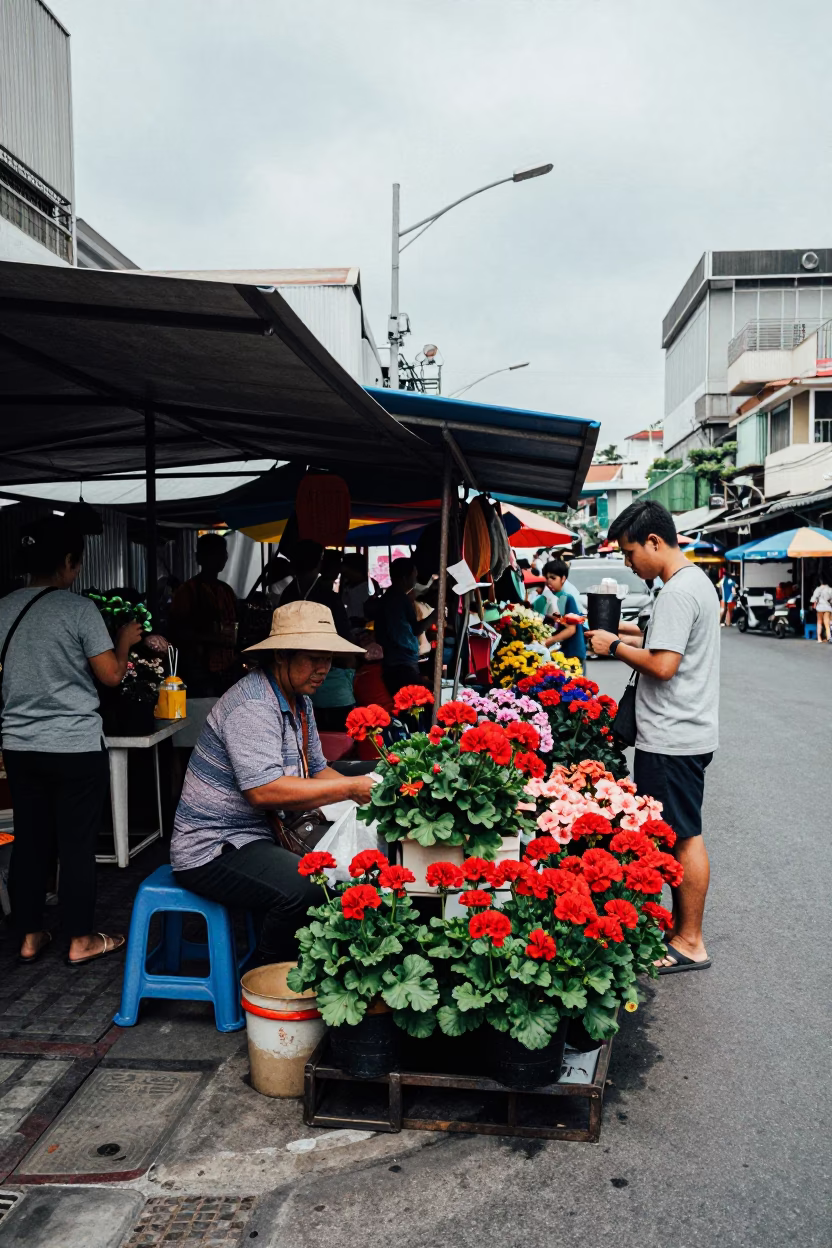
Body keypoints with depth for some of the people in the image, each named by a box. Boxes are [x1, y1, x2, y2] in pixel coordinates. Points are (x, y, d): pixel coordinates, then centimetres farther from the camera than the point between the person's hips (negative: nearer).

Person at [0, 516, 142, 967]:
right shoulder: (79, 608, -13)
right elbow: (111, 675, -11)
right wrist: (125, 642, 6)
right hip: (75, 746, -6)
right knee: (77, 846, 4)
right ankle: (81, 940, 14)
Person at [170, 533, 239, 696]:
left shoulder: (227, 591, 16)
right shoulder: (187, 591, -3)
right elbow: (177, 632, -9)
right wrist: (214, 639, -18)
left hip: (229, 671, 6)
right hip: (200, 672, -5)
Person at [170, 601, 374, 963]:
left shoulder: (298, 700, 11)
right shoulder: (252, 706, -21)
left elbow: (316, 770, 14)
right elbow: (263, 791, -30)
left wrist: (364, 789, -6)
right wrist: (349, 788, -26)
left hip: (263, 835, 10)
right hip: (213, 848, -10)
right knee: (308, 891, -29)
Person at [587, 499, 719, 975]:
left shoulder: (678, 592, -19)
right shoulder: (698, 580, 14)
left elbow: (663, 666, -25)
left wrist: (615, 645, -12)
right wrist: (636, 632, 13)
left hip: (672, 739, -11)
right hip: (689, 731, 11)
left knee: (685, 837, -1)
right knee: (682, 834, 17)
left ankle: (691, 944, 10)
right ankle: (681, 925, 28)